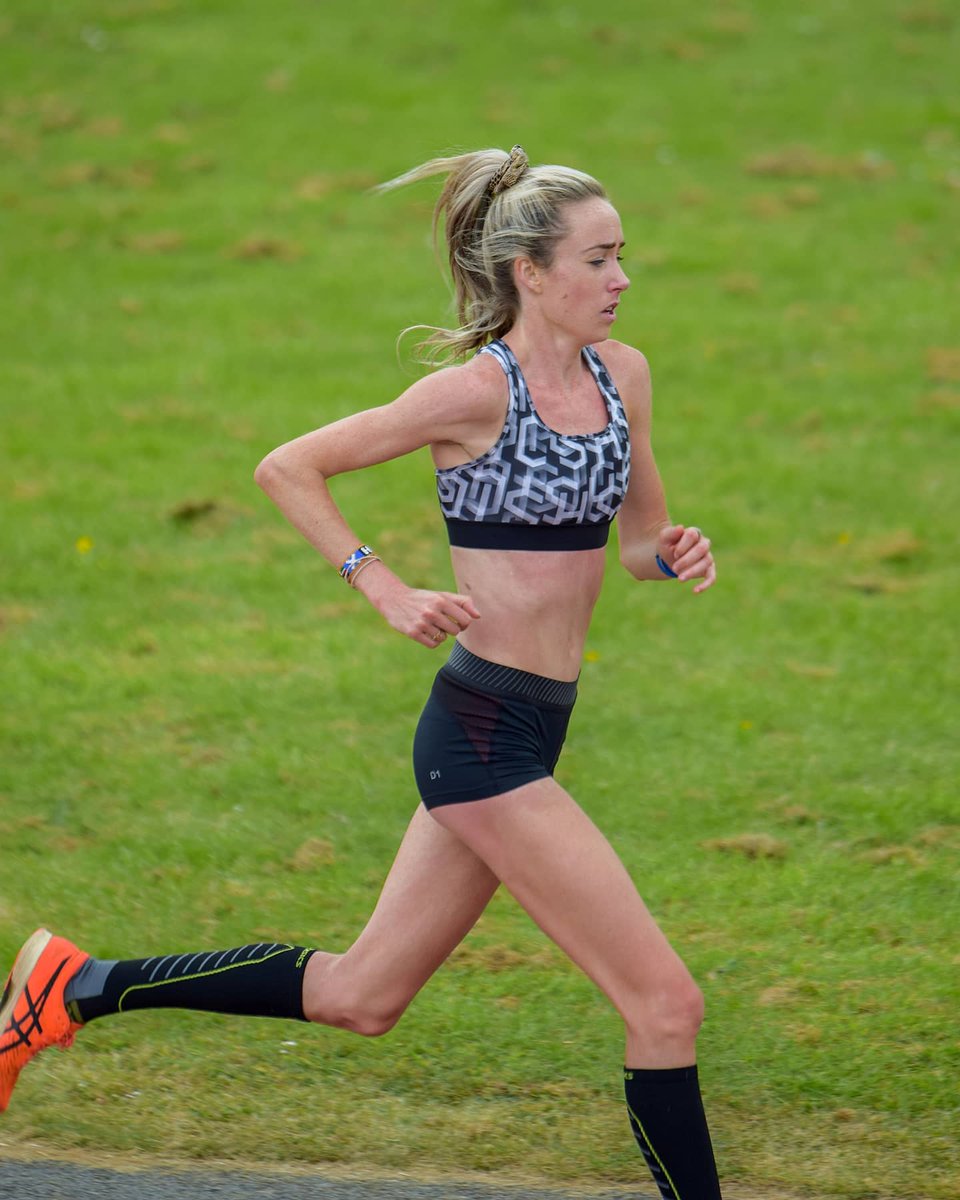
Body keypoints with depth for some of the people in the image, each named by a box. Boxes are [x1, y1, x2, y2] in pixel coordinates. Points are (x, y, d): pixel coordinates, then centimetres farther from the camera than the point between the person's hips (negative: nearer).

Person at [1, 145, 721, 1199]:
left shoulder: (621, 376, 7)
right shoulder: (477, 388, -14)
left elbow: (638, 539, 19)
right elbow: (287, 468, -9)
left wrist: (674, 556, -4)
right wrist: (386, 591, -15)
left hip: (529, 732, 9)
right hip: (483, 730, -9)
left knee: (358, 995, 18)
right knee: (664, 1002, -8)